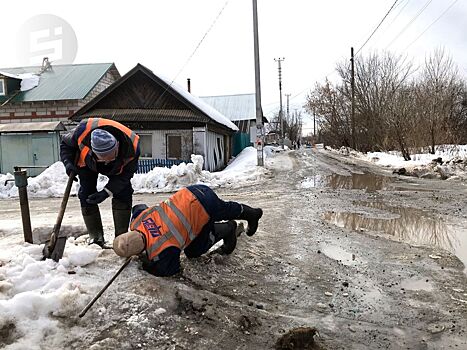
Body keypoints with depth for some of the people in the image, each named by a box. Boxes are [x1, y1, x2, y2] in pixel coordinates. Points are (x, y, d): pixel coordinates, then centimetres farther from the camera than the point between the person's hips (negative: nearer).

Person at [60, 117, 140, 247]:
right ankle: (95, 237, 4)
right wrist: (68, 163, -34)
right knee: (86, 195, -8)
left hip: (118, 167, 0)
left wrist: (107, 192, -36)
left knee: (123, 194, -12)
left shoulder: (132, 146, -42)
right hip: (87, 163, 1)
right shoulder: (82, 131, -42)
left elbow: (126, 174, -26)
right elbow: (65, 144, -17)